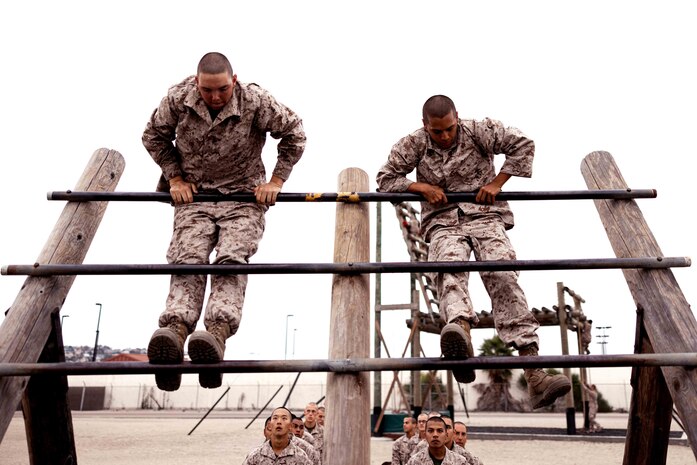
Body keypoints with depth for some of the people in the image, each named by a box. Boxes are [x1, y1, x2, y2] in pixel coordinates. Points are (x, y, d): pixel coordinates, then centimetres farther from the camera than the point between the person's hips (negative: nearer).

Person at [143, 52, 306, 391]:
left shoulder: (256, 101, -12)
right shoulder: (178, 98, -5)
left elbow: (294, 134, -2)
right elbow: (154, 136, 12)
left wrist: (276, 181, -5)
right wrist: (175, 177, 3)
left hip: (244, 195, -2)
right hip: (194, 194, 2)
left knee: (231, 261, -24)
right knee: (187, 260, -21)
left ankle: (217, 333, -40)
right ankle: (175, 330, -37)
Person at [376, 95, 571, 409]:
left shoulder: (478, 131, 4)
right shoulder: (412, 145, 6)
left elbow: (523, 144, 4)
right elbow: (385, 178, 8)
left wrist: (496, 183, -4)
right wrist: (422, 187, -8)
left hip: (485, 216, 0)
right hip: (443, 224, 1)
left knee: (503, 276, -24)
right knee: (449, 268, -35)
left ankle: (534, 375, -28)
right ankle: (460, 334, -64)